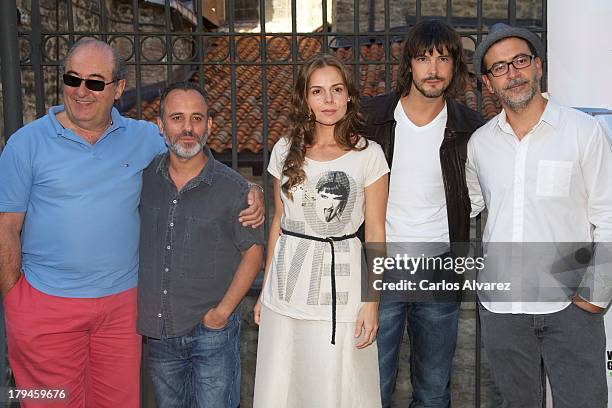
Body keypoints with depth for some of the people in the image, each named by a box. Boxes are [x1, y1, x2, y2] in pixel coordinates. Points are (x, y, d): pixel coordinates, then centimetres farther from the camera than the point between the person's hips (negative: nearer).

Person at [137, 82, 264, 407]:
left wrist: (223, 311, -10)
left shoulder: (233, 188, -10)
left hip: (211, 331, -3)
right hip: (156, 331, 4)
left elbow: (253, 251, -4)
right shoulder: (144, 177, -2)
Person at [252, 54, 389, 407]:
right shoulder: (286, 150, 6)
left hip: (341, 287, -3)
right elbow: (279, 222, 12)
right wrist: (266, 287, 12)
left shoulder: (369, 154, -3)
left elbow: (375, 233, -2)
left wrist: (372, 301, -8)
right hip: (285, 291, 3)